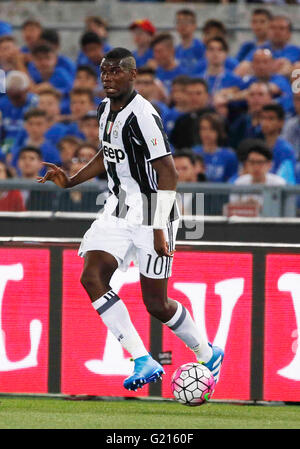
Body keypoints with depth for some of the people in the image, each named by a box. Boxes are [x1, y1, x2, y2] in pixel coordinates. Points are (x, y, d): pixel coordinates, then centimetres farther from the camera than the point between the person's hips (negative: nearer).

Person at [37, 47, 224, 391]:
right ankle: (143, 361, -10)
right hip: (118, 208, 8)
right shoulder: (105, 109, 7)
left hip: (151, 211, -8)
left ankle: (208, 355, 25)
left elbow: (168, 173, -21)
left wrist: (159, 229, -24)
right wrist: (69, 182, 15)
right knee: (92, 277, -12)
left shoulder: (142, 115, -20)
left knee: (156, 304, -1)